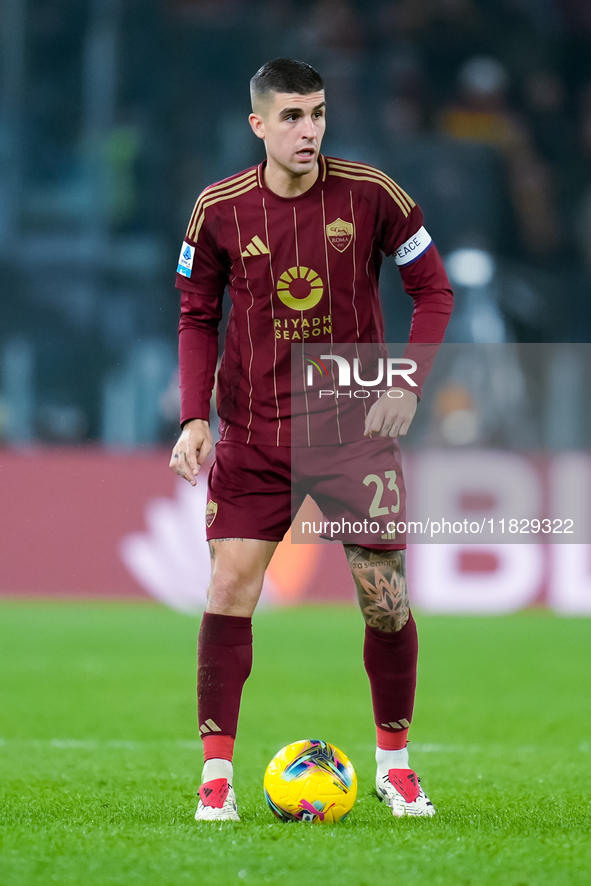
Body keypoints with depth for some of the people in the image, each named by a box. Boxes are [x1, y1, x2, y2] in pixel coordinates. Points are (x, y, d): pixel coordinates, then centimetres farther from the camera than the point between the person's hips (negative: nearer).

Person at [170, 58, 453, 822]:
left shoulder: (369, 194, -7)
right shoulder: (219, 209, -5)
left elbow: (432, 290, 1)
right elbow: (197, 317, 5)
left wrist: (408, 384, -11)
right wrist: (195, 417, -7)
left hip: (357, 427, 0)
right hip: (253, 435, 0)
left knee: (386, 600, 0)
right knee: (229, 589, -11)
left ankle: (394, 762, 21)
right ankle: (217, 776, -4)